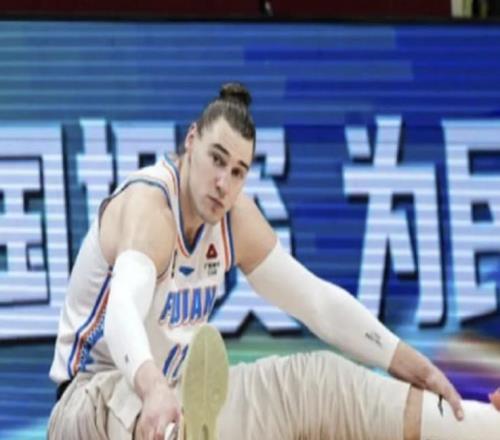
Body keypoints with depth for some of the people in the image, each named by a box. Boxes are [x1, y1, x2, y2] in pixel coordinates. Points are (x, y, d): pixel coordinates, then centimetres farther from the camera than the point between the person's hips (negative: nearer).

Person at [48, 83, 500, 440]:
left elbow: (319, 300, 8)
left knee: (314, 384, -1)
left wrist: (412, 366, 2)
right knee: (127, 400, -42)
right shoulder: (146, 206, -27)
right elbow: (123, 309, -47)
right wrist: (153, 390, -68)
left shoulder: (236, 217, 0)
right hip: (95, 397, -9)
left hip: (171, 390, 9)